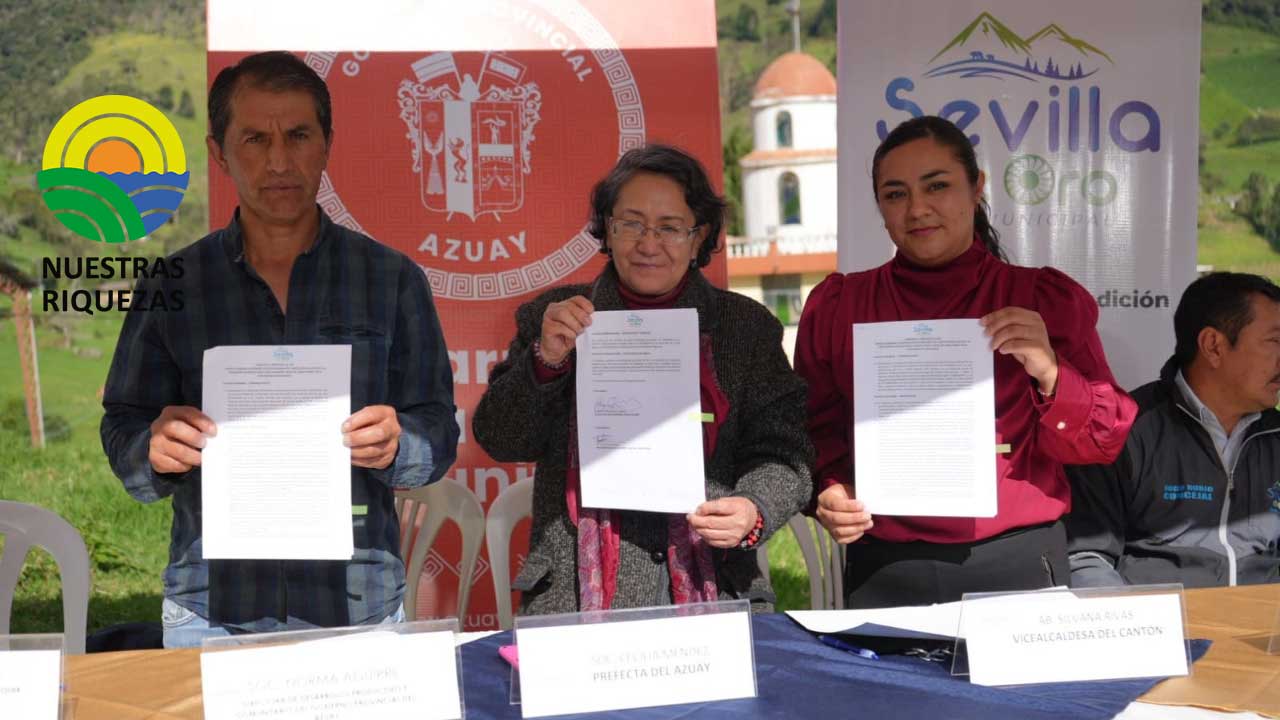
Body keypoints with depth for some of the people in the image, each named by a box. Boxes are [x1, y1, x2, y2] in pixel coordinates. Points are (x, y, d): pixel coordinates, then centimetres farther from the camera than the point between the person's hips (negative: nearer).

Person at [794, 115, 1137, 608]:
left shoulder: (1045, 299, 0)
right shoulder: (834, 306, 4)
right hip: (883, 568, 1)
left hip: (1018, 563, -1)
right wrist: (830, 492, -11)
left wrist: (1050, 375, -17)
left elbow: (1103, 442, 0)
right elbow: (818, 432, 9)